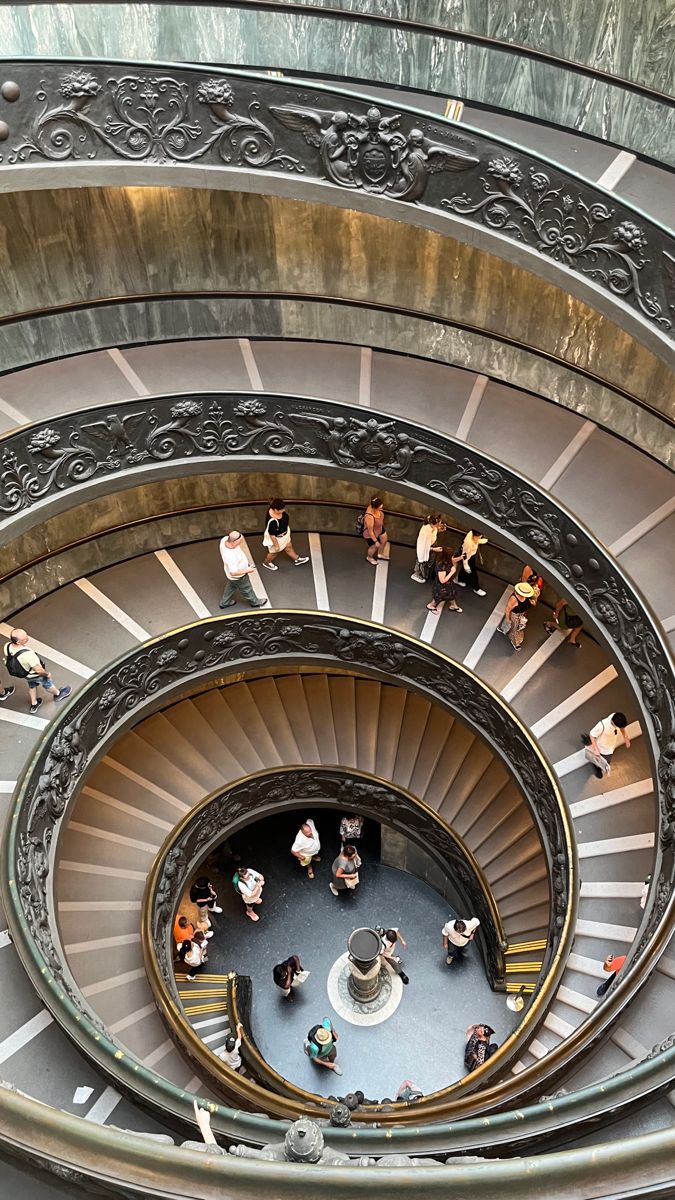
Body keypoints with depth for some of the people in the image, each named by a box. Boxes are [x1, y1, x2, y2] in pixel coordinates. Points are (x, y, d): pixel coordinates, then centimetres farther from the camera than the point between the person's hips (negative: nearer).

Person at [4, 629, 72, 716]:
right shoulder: (27, 654, -48)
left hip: (22, 673, 6)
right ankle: (57, 694, 56)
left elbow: (7, 659, -4)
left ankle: (34, 705, 55)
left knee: (32, 686, 35)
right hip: (35, 675, -6)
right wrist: (47, 674, -11)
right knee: (47, 684, 27)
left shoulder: (7, 646, -28)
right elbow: (39, 670, -34)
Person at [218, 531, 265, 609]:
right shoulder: (230, 557, -47)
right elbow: (234, 573, -35)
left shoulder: (225, 539, -24)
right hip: (238, 576, -7)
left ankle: (224, 603, 56)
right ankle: (255, 603, 52)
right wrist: (247, 570, -21)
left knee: (231, 586, 34)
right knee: (246, 590, 23)